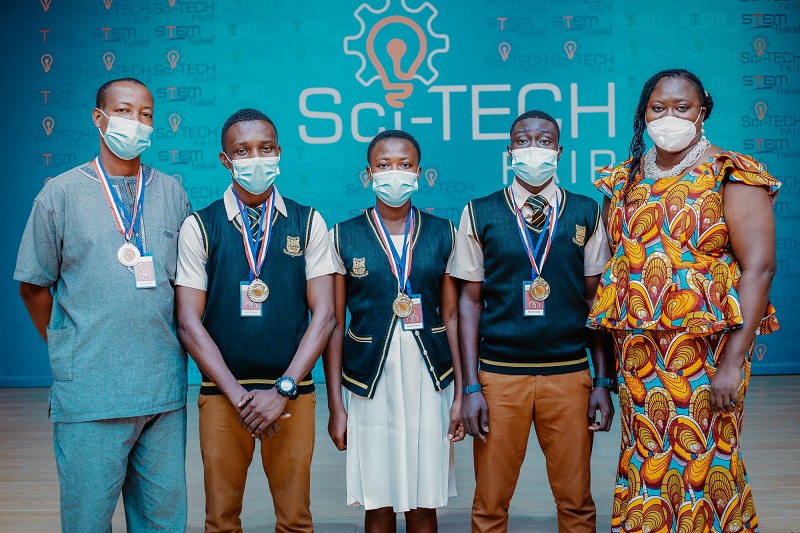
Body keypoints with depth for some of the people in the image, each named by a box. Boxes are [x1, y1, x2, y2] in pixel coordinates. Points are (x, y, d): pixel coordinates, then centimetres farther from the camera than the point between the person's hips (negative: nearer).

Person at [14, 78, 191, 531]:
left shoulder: (172, 195, 9)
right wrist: (69, 348, 7)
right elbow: (34, 286, 6)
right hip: (90, 391, -2)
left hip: (165, 390, 3)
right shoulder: (60, 194, 2)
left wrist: (174, 346, 9)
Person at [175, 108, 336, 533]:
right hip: (222, 394, 0)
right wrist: (238, 395, -11)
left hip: (292, 393, 0)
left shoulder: (308, 223, 4)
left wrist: (283, 390, -11)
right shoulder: (198, 227, 2)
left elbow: (324, 315, -2)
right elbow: (189, 322, -3)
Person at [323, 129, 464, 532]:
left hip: (430, 381, 1)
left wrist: (460, 394, 2)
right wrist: (335, 405, 0)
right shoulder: (344, 237, 3)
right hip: (369, 383, -1)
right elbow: (334, 324, 3)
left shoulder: (442, 234, 7)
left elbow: (451, 316, 7)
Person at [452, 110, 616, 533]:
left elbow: (597, 300, 5)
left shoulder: (586, 213, 5)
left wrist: (604, 382, 0)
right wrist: (471, 387, -4)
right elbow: (470, 301, 1)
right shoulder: (479, 213, 2)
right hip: (499, 376, 0)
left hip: (570, 375, 1)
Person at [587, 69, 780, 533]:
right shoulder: (625, 181, 11)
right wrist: (614, 348, 7)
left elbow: (759, 267, -12)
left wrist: (733, 361, -19)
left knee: (702, 469, 1)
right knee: (644, 466, 9)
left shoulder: (731, 177, -4)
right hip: (639, 351, 5)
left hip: (706, 352, -4)